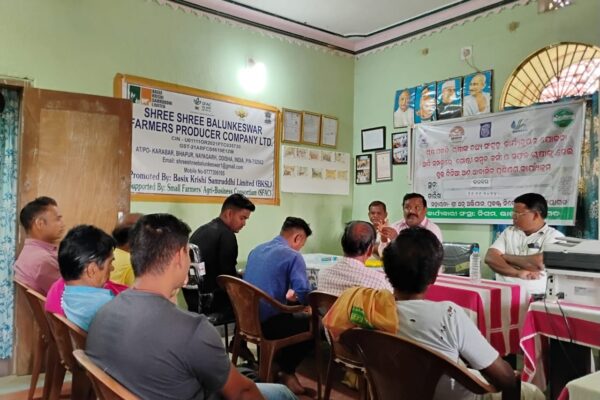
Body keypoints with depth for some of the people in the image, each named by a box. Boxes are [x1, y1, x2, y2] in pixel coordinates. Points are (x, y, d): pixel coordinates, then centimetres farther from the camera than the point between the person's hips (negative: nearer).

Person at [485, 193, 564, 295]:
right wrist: (518, 273, -14)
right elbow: (490, 258, 1)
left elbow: (540, 262, -15)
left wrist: (506, 257, -1)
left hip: (536, 295, -3)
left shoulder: (555, 236, 2)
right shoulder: (509, 232, 14)